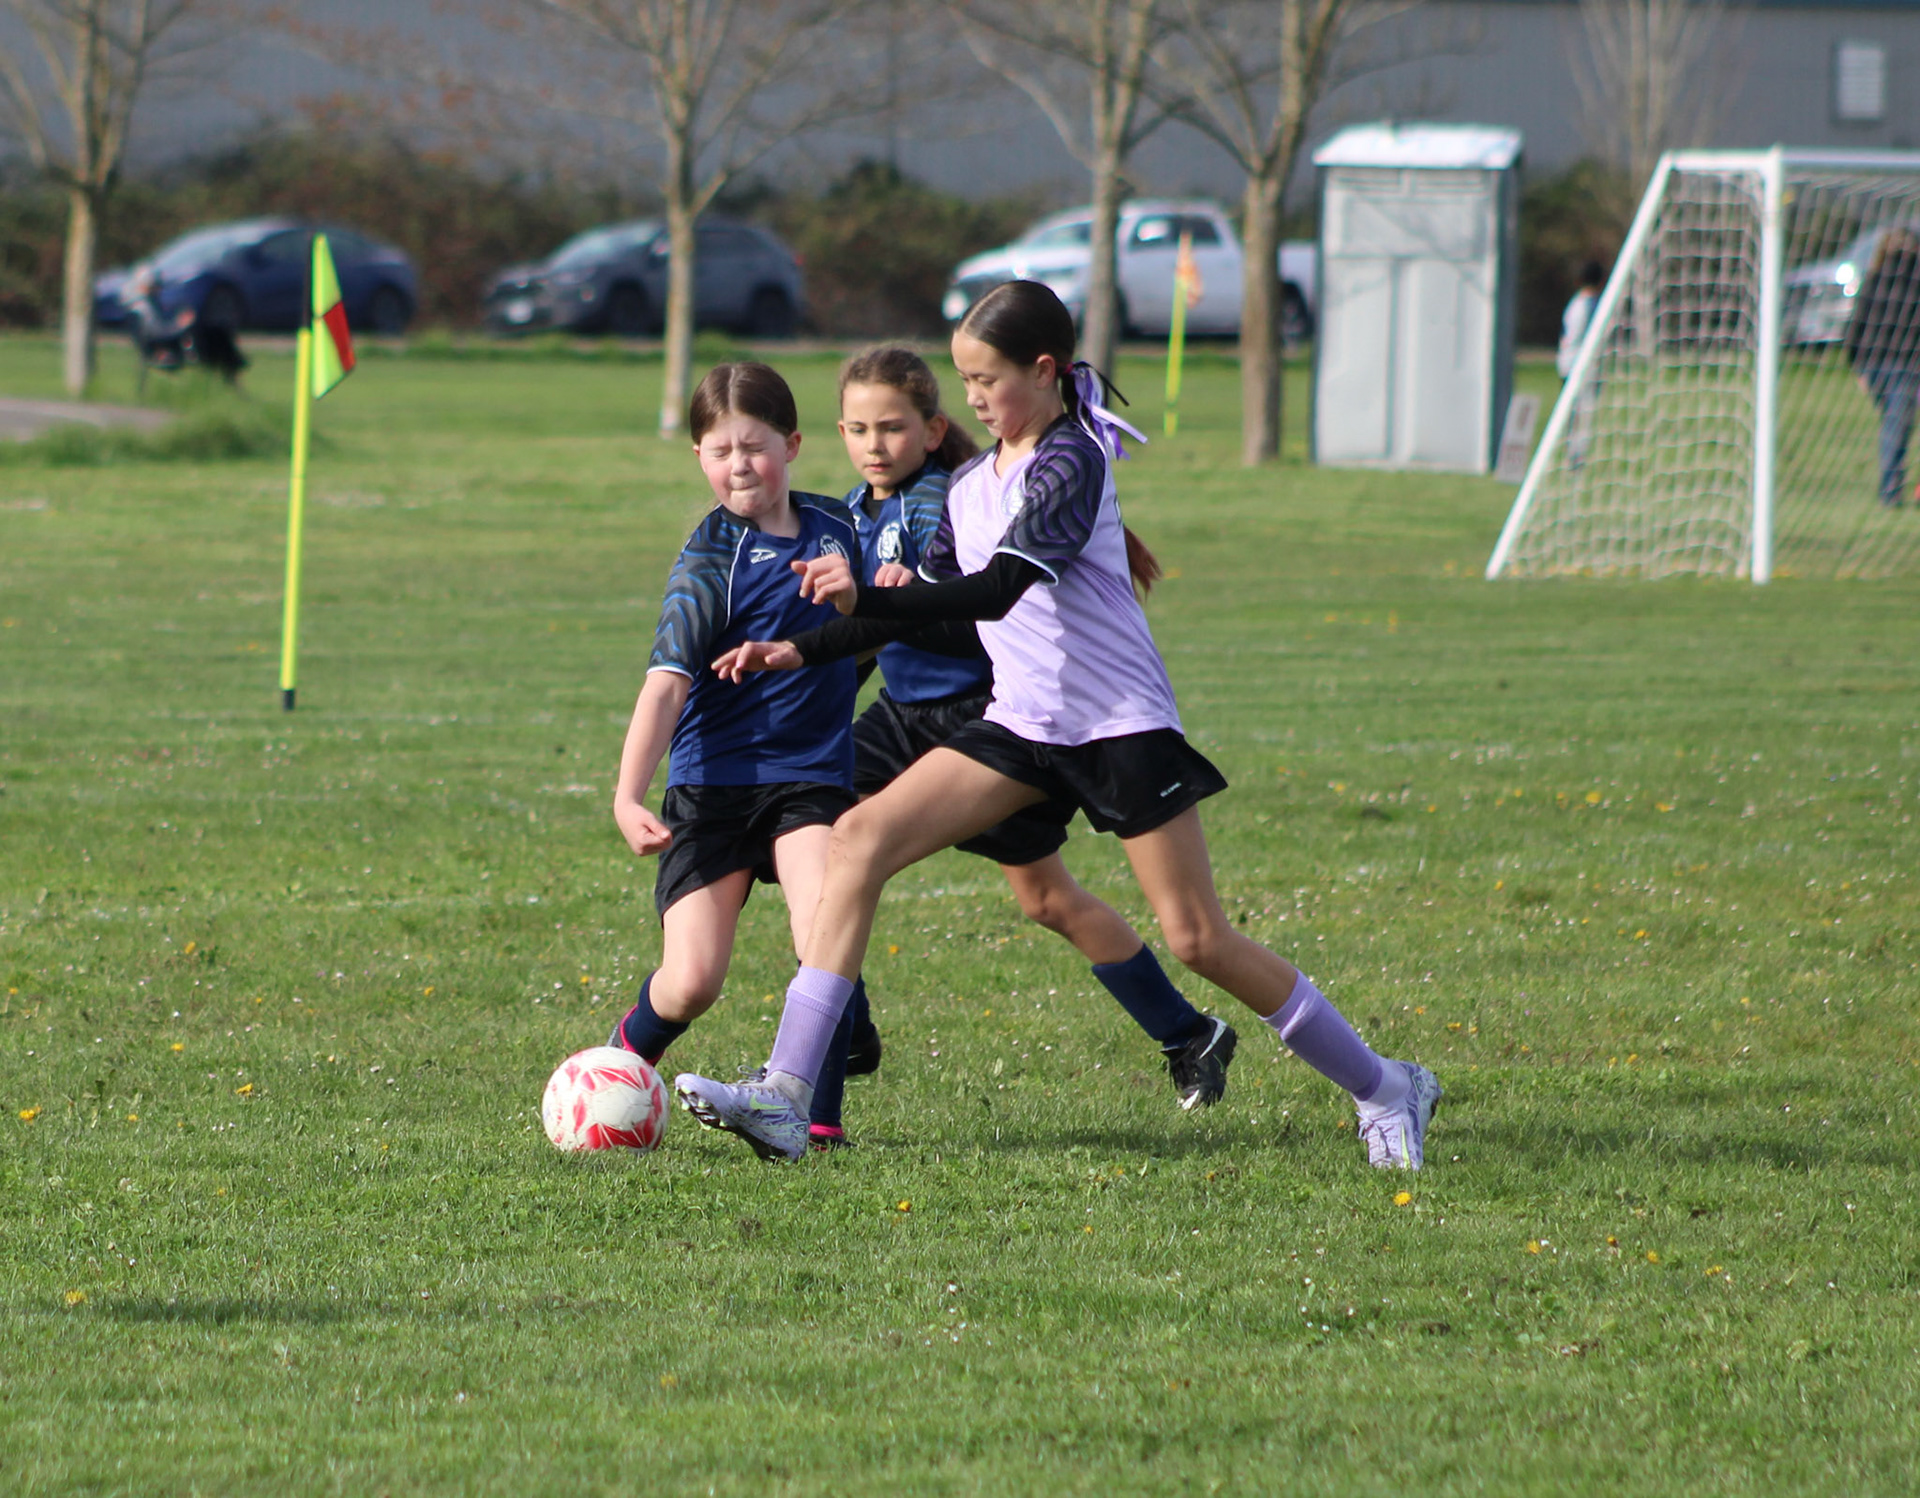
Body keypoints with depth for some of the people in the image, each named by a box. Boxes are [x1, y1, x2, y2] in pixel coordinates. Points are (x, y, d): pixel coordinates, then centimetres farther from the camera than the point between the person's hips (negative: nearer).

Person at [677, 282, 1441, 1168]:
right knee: (860, 838, -11)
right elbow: (929, 599, 22)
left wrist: (862, 599, -37)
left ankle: (1381, 1089, 13)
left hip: (1121, 724, -7)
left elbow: (997, 590, -27)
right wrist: (803, 653, 11)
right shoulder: (971, 486, 11)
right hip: (1023, 726, 7)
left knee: (1198, 938, -7)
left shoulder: (1071, 461, -14)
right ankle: (786, 1097, -17)